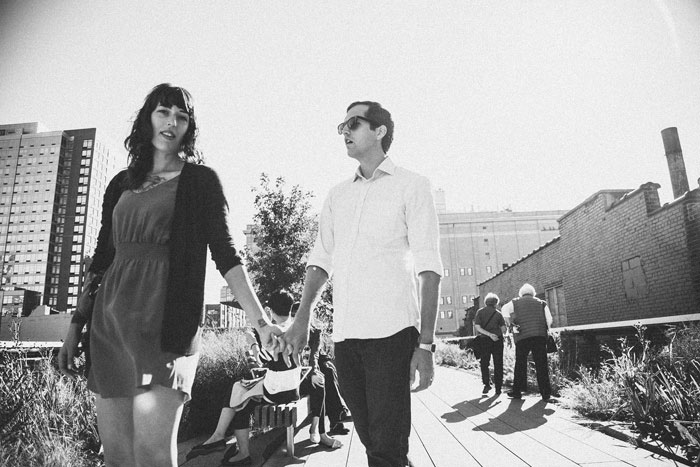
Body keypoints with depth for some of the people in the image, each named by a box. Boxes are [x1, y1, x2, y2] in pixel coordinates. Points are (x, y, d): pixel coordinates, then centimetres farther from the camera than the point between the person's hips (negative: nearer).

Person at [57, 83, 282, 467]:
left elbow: (224, 253, -1)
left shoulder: (200, 179, 6)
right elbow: (101, 258, 20)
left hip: (165, 320, -4)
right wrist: (76, 325, 15)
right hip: (109, 321, 5)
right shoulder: (122, 183, 18)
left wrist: (259, 321, -11)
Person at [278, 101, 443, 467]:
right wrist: (303, 318, 0)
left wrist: (425, 344, -11)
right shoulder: (337, 195, 17)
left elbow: (428, 268, -5)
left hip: (391, 331, -5)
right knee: (370, 436, 16)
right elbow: (321, 258, 14)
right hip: (344, 335, 5)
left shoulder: (411, 186, 2)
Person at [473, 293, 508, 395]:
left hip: (484, 341, 0)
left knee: (484, 363, 11)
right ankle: (498, 388, 7)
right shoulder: (498, 313, 2)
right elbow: (503, 329, -1)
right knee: (498, 364, 7)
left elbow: (477, 327, -10)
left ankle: (486, 384, -2)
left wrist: (489, 334, -13)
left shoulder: (480, 312, 2)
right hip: (497, 340, 0)